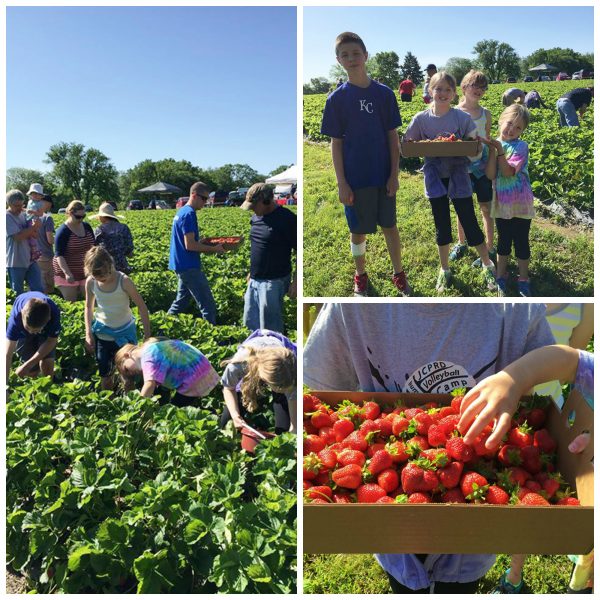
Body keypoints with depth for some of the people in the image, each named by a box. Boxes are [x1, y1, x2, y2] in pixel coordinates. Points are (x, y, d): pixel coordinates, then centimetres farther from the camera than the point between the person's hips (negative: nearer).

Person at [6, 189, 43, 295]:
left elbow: (35, 235, 5)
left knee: (39, 290, 8)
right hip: (15, 262, -6)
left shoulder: (23, 215, 8)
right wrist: (33, 227, -10)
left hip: (30, 259, 6)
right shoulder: (7, 217, -11)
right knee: (18, 294, 6)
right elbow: (18, 236, -19)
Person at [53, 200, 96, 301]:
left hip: (85, 273, 5)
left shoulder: (87, 227, 5)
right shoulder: (63, 231, -13)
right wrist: (67, 273, -27)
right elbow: (59, 255, -17)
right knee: (71, 303, 0)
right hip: (68, 274, -5)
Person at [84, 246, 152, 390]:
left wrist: (147, 335, -12)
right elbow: (89, 307, 5)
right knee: (105, 380, 10)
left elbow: (142, 307, -13)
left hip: (124, 333, -3)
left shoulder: (124, 281, -22)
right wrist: (88, 333, 0)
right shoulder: (90, 282, -12)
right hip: (102, 333, 3)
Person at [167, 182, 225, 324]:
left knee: (181, 301, 19)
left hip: (182, 265, 10)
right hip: (189, 266, -10)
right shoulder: (189, 214, -17)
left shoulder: (182, 211, 14)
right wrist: (214, 249, -14)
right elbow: (190, 245, -22)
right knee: (207, 304, -6)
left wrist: (205, 241, 13)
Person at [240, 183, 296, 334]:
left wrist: (295, 282, -15)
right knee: (250, 322, 15)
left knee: (269, 328, 2)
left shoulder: (287, 219, -16)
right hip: (254, 280, 8)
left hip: (274, 282, -8)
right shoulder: (256, 217, 7)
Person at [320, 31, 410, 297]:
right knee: (359, 230, 10)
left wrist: (394, 174, -3)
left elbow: (392, 137, 2)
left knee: (389, 225, 11)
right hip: (355, 178, -1)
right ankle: (360, 275, 30)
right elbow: (336, 143, -4)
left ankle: (399, 274, 26)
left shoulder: (384, 94, -1)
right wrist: (342, 183, -8)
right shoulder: (337, 99, -4)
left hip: (384, 175, 1)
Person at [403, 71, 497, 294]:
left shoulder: (463, 117, -6)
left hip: (458, 177, -1)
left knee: (470, 223, 3)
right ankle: (444, 270, 27)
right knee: (442, 226, 11)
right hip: (435, 179, 1)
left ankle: (487, 265, 23)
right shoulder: (421, 119, -3)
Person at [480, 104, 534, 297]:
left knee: (521, 241, 7)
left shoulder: (521, 146, -9)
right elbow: (490, 175, -12)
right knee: (503, 241, 16)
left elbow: (508, 172, -22)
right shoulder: (494, 145, 0)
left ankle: (523, 279, 23)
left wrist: (499, 149, -26)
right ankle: (502, 276, 31)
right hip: (501, 203, 3)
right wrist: (492, 150, -19)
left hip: (520, 204, -3)